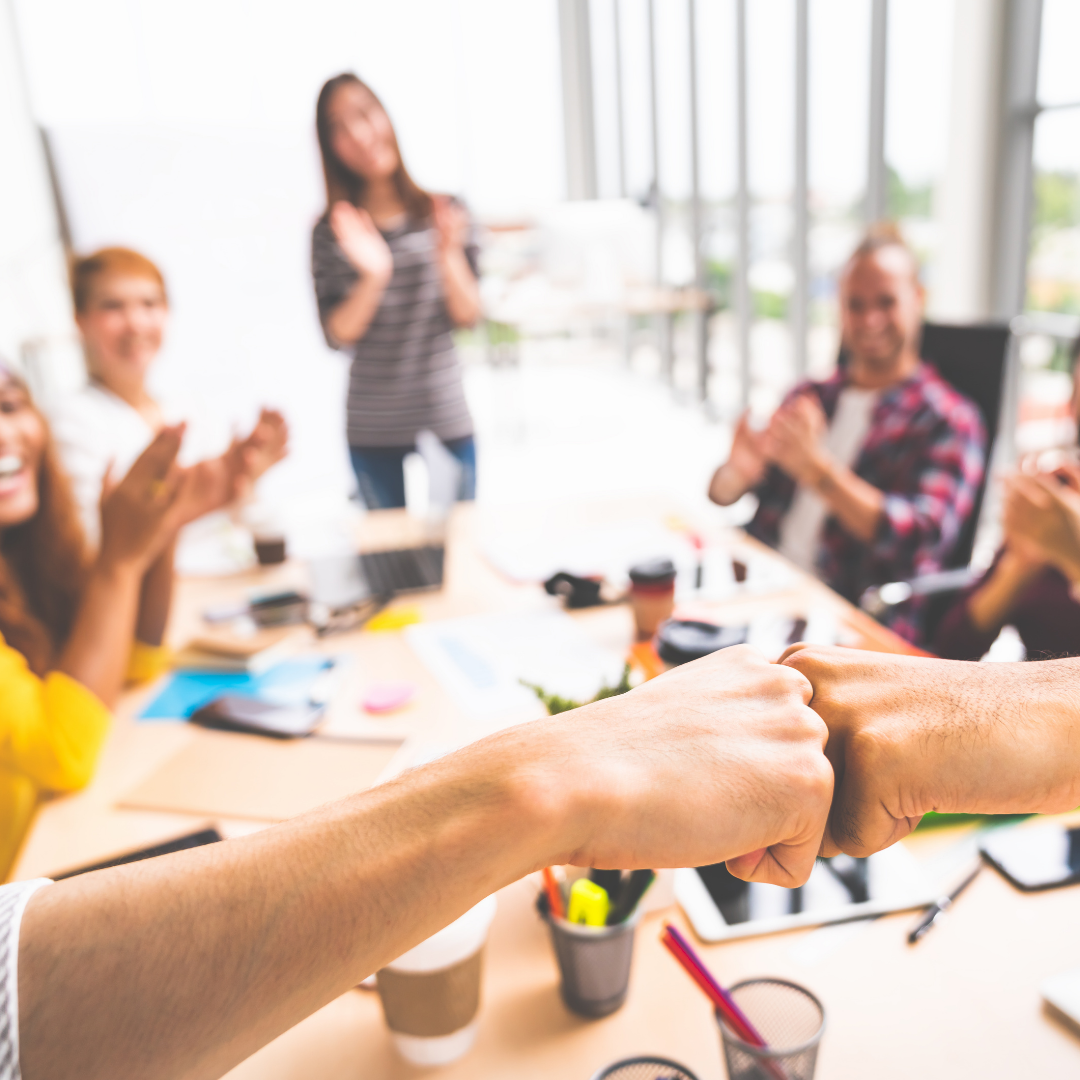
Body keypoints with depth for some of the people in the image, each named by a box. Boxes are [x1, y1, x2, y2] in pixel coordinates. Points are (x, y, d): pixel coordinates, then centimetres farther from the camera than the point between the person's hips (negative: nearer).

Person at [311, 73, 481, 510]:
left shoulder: (444, 213, 0)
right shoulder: (332, 232, -2)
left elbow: (468, 314, -3)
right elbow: (337, 335, -7)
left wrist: (448, 255, -20)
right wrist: (373, 277, -22)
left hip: (448, 421, 1)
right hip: (372, 431, 0)